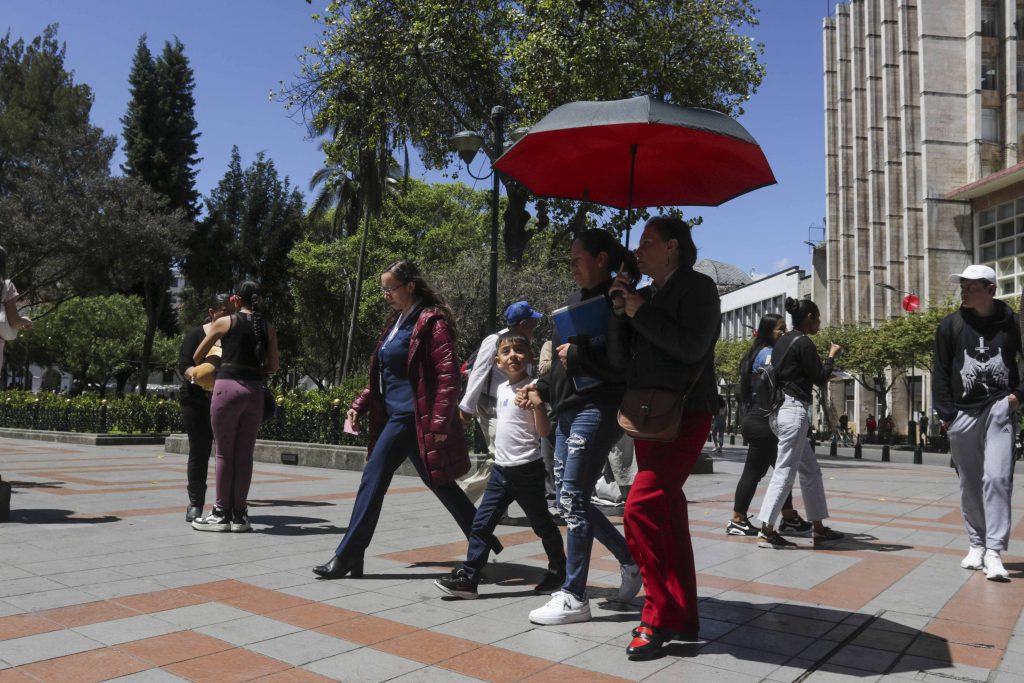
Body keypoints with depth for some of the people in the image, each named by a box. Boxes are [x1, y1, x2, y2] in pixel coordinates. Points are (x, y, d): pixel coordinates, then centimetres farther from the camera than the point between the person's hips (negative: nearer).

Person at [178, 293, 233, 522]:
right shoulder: (196, 334, 4)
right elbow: (183, 364, -5)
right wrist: (197, 376, -26)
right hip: (197, 401, -1)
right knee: (199, 451, 3)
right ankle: (195, 503, 12)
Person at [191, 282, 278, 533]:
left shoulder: (225, 321, 3)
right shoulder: (268, 328, 11)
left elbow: (197, 357, 12)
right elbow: (273, 367, 11)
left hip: (228, 387, -3)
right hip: (255, 391, 3)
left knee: (224, 453, 4)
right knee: (244, 455, 8)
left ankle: (221, 514, 8)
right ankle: (239, 515, 12)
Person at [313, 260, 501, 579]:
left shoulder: (431, 322, -11)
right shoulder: (397, 322, 17)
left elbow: (447, 375, -17)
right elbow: (384, 374, 23)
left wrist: (440, 423, -21)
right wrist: (360, 404, 13)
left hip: (413, 419, -9)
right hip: (396, 417, 9)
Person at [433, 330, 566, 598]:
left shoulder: (532, 388, -11)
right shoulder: (502, 388, 10)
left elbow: (545, 431, -18)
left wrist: (537, 403, -32)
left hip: (527, 469, -6)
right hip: (501, 468, 6)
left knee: (541, 523, 9)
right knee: (482, 522, 2)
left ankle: (558, 571, 28)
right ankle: (467, 577, 6)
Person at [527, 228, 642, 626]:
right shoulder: (579, 299, 17)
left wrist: (577, 355, -17)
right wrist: (544, 389, 14)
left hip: (598, 410, -9)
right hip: (569, 409, 9)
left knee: (572, 499, -7)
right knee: (567, 500, 12)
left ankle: (574, 597, 4)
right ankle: (631, 561, 28)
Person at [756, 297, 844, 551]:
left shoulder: (783, 341, 15)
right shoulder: (804, 343, -11)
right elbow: (819, 379, -7)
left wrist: (824, 375, 26)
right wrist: (832, 356, 7)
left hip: (781, 408, 10)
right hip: (794, 410, -10)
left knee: (811, 471, 15)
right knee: (784, 472, -8)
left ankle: (819, 529, 21)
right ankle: (766, 531, -7)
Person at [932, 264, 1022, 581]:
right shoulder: (951, 325, 2)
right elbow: (940, 371, 4)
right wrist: (946, 413, -1)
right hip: (963, 413, 2)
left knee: (997, 478, -12)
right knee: (969, 483, 9)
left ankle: (994, 552, -9)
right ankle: (976, 545, 22)